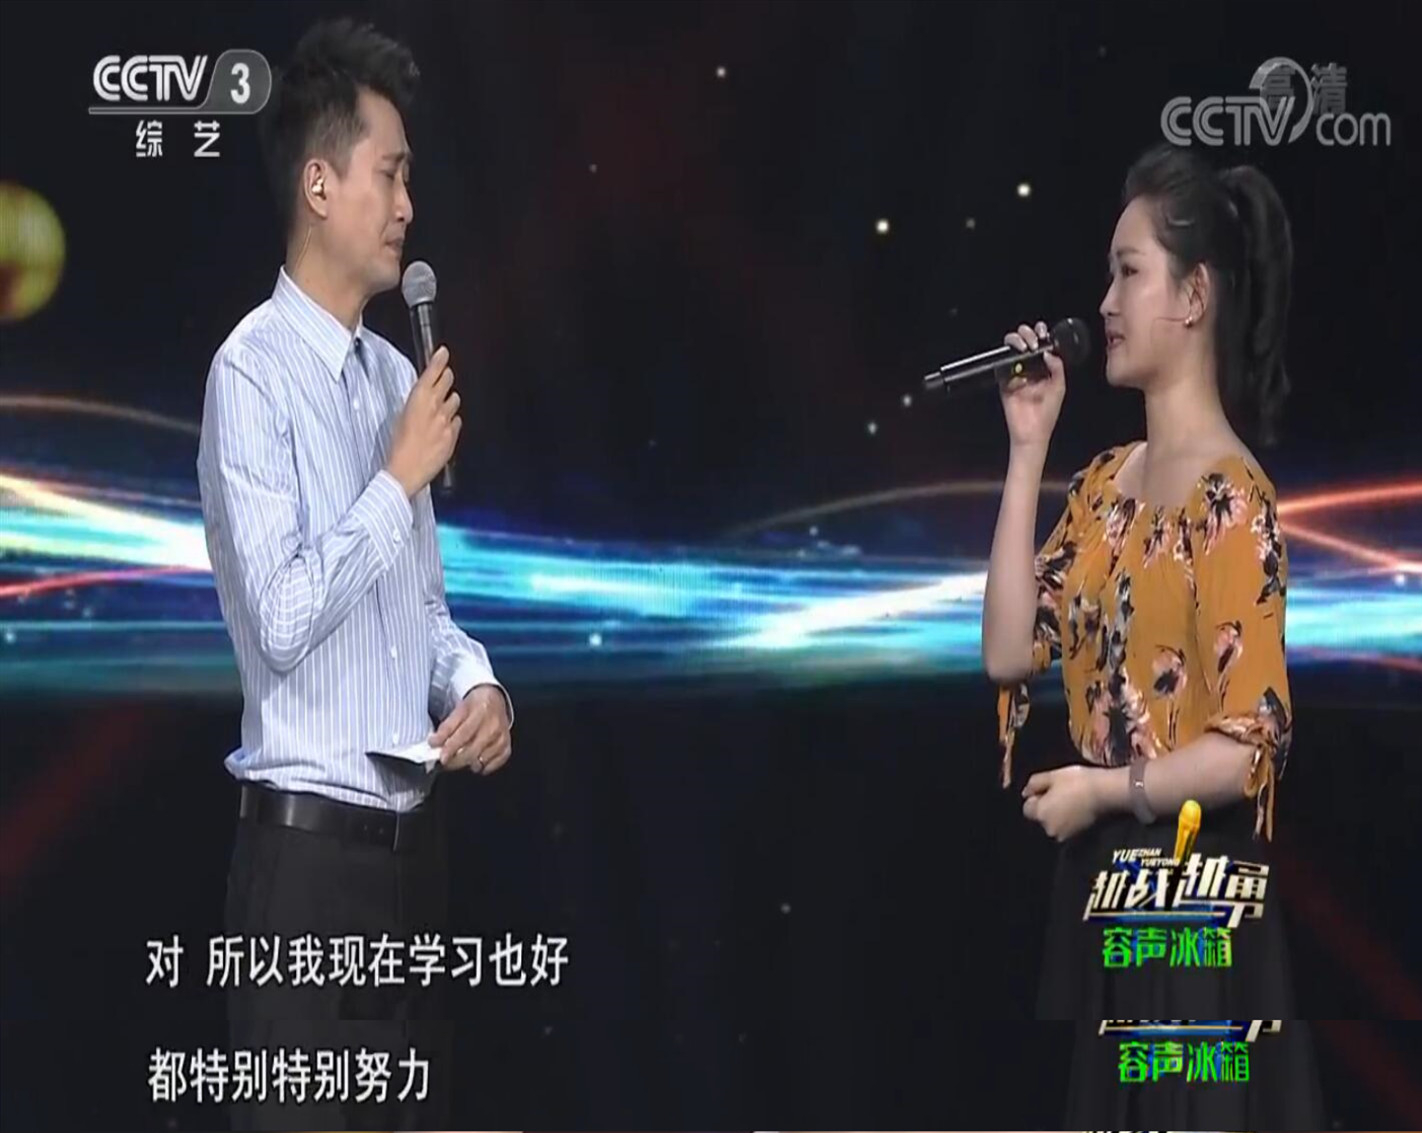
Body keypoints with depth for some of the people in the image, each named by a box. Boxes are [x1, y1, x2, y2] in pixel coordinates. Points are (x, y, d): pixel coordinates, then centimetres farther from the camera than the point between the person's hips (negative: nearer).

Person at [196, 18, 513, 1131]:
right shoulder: (254, 372, -13)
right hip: (309, 843, -7)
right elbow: (281, 621, -22)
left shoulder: (396, 374, 11)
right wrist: (402, 477, -14)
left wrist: (479, 683, 0)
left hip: (412, 832, 8)